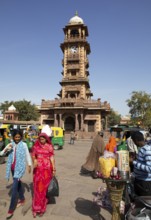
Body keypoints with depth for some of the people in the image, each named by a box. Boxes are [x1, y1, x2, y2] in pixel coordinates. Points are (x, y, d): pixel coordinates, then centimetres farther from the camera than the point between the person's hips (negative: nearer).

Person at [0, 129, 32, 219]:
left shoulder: (24, 145, -9)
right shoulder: (10, 145, 2)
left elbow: (27, 155, -1)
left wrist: (29, 165, 3)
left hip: (20, 167, -5)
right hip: (13, 167, 5)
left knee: (14, 187, -8)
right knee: (18, 183, 20)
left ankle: (11, 209, 2)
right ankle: (22, 199, 40)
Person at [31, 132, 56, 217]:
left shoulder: (50, 146, -4)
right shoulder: (36, 146, 2)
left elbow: (52, 157, -2)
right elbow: (33, 156, 7)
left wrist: (54, 169, -3)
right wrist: (34, 161, -14)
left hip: (47, 169, -1)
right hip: (38, 169, 2)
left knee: (44, 188, 8)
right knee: (37, 188, 7)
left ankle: (42, 207, 24)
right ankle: (36, 208, 19)